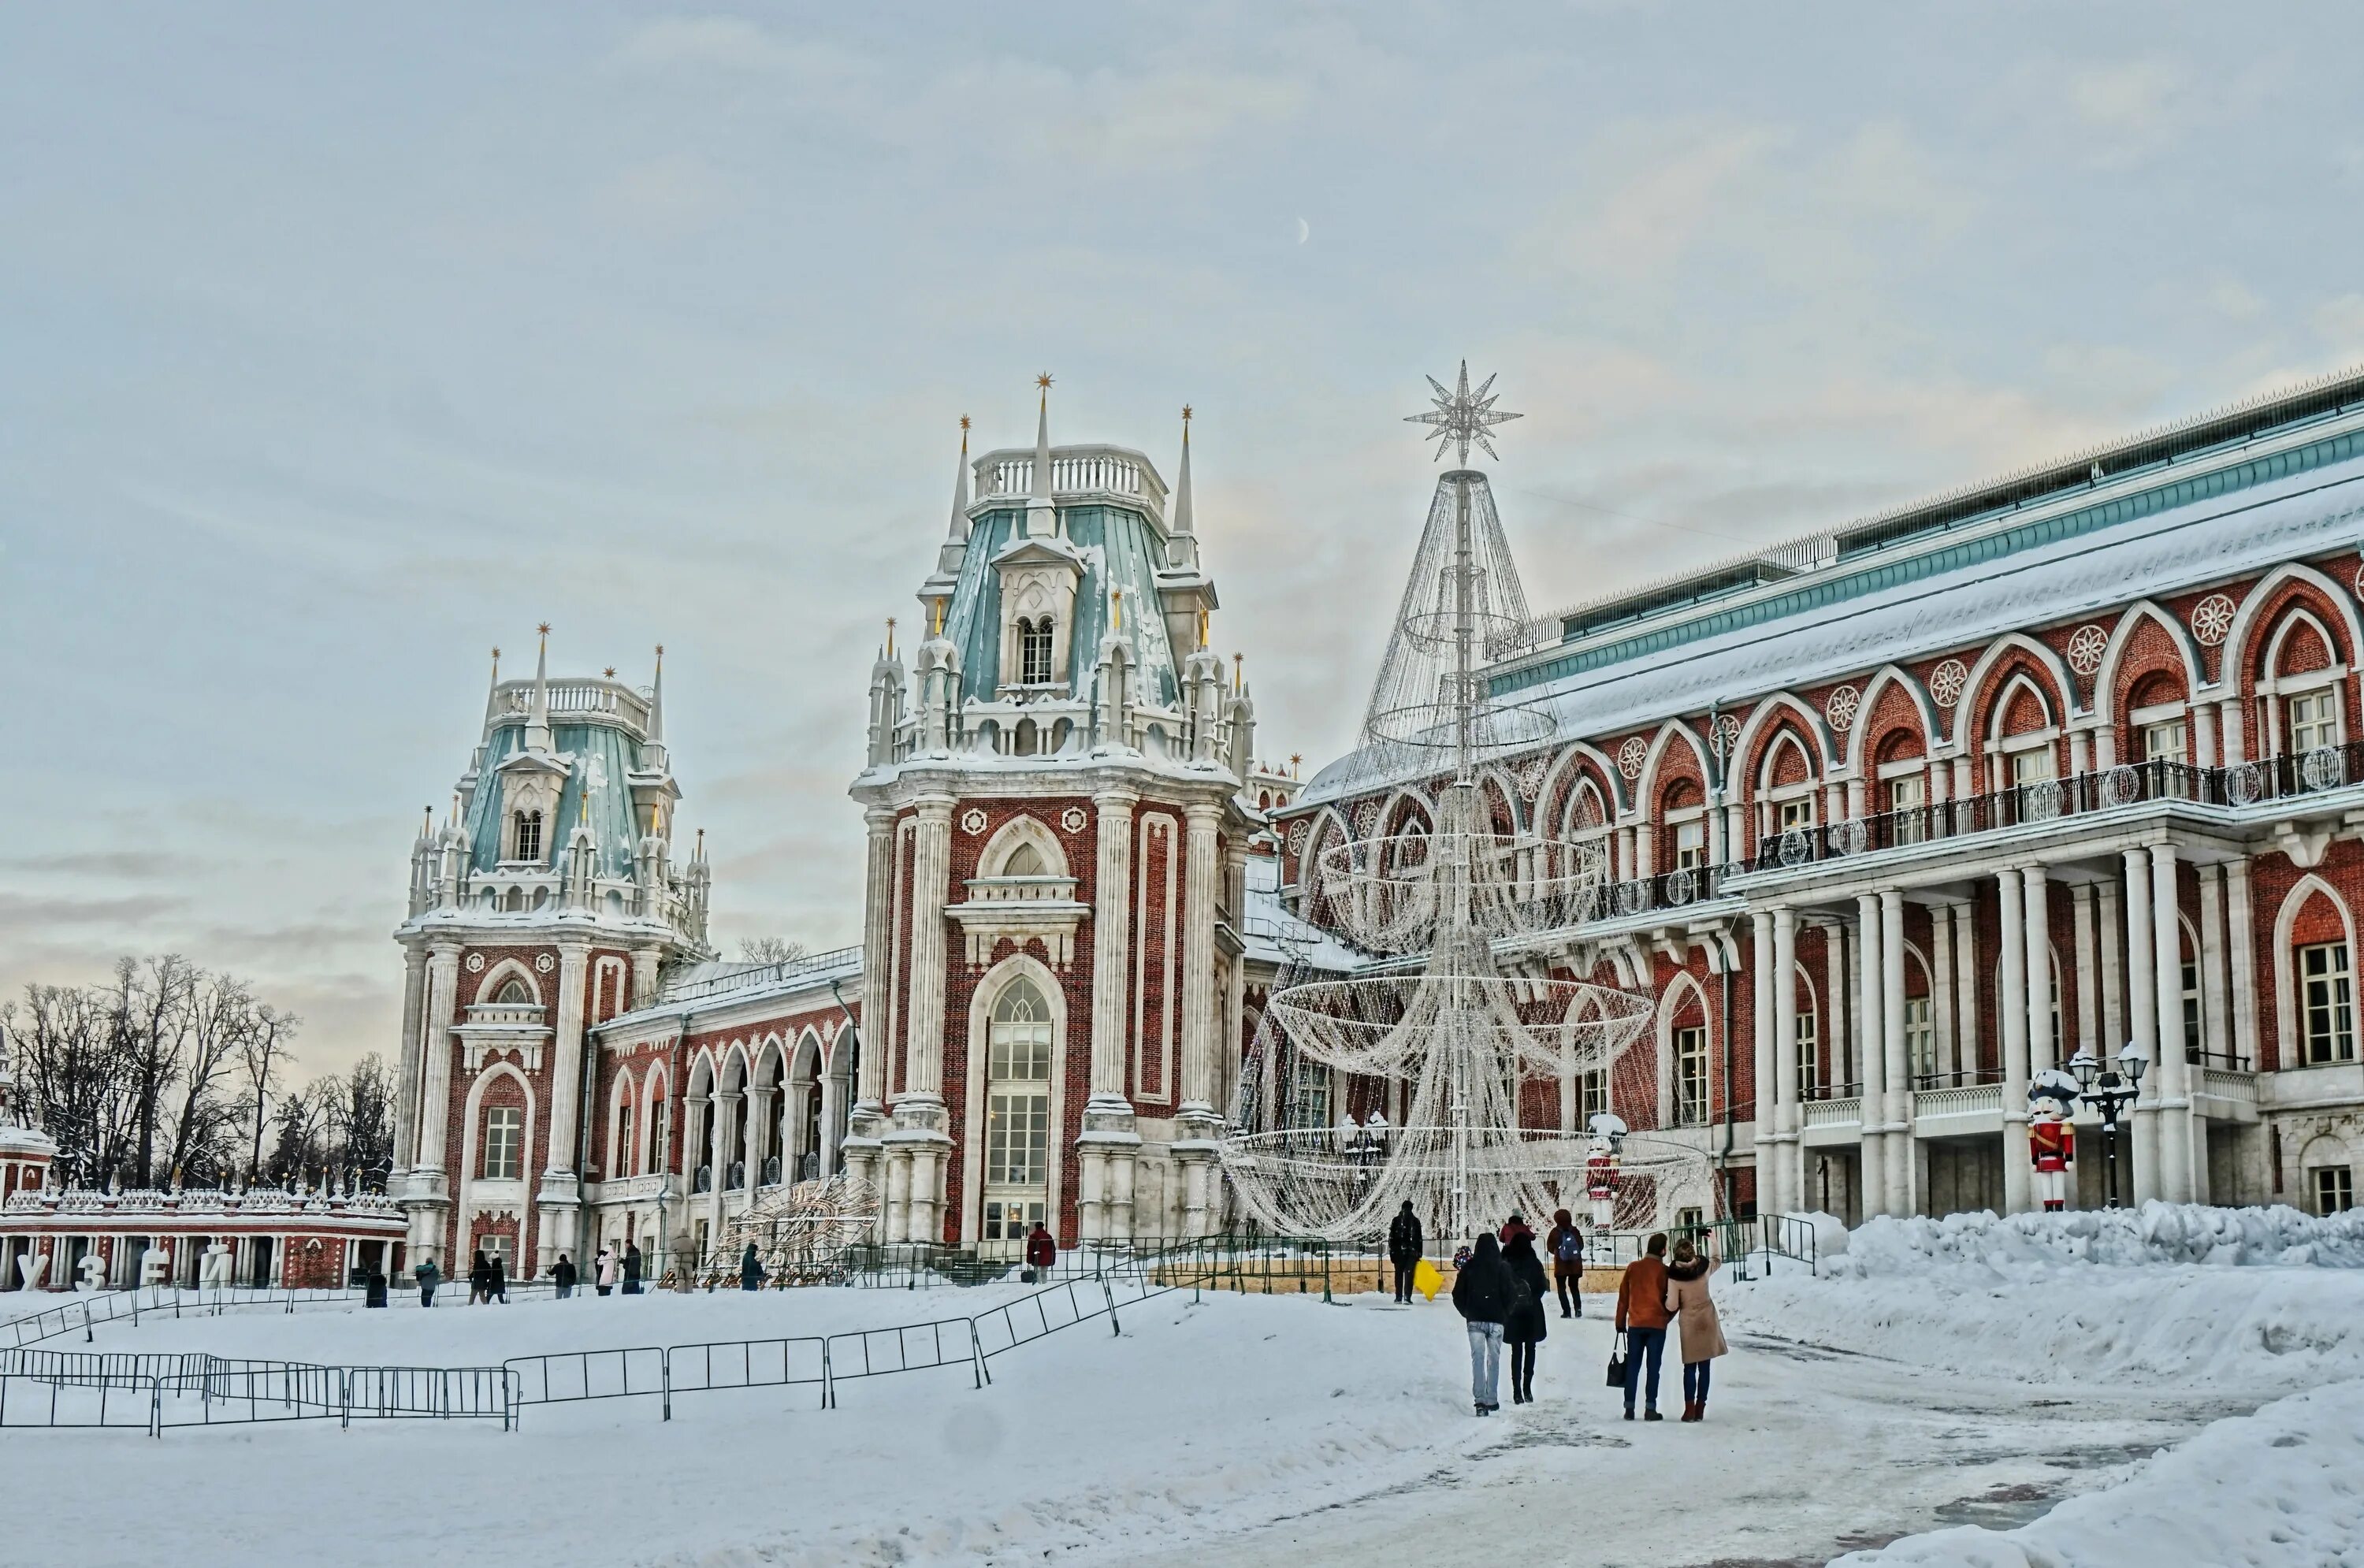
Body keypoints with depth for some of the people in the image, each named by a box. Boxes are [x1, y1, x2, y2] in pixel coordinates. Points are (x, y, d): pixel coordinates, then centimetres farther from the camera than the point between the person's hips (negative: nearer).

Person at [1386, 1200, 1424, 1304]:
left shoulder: (1396, 1220, 1)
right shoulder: (1415, 1220, 2)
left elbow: (1391, 1237, 0)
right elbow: (1419, 1238, 3)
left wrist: (1391, 1252, 5)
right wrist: (1419, 1253, 9)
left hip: (1398, 1251, 0)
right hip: (1412, 1251, 0)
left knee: (1399, 1274, 9)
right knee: (1409, 1274, 0)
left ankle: (1398, 1297, 8)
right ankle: (1407, 1297, -7)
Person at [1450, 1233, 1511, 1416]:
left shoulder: (1468, 1268, 0)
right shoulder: (1502, 1268, -6)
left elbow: (1458, 1295, 3)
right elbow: (1509, 1293, -7)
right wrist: (1506, 1313, 11)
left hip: (1474, 1320, 1)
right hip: (1496, 1320, -1)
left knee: (1477, 1359, 0)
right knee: (1494, 1359, 10)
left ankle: (1480, 1400, -12)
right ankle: (1491, 1399, 9)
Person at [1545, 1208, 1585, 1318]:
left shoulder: (1555, 1232, -11)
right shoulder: (1575, 1231, -4)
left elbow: (1550, 1248, -2)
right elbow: (1581, 1246, 6)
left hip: (1561, 1265, -3)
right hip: (1575, 1264, 3)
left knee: (1561, 1288, 9)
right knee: (1574, 1287, 17)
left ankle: (1567, 1311, -2)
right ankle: (1578, 1308, 0)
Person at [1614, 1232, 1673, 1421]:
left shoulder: (1632, 1268, 2)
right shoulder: (1664, 1271, -7)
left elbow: (1623, 1296, 5)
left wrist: (1620, 1322, 13)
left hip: (1635, 1324, 3)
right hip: (1657, 1325, -3)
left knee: (1632, 1366, 8)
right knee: (1653, 1367, 3)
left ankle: (1629, 1408, 5)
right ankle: (1650, 1408, -1)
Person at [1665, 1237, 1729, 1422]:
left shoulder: (1674, 1276, -16)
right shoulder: (1704, 1267, -8)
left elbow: (1672, 1306, -13)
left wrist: (1667, 1301, 8)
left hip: (1689, 1323, -2)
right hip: (1707, 1320, 2)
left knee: (1690, 1368, 7)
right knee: (1704, 1367, 6)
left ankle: (1690, 1409, 0)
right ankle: (1700, 1409, 7)